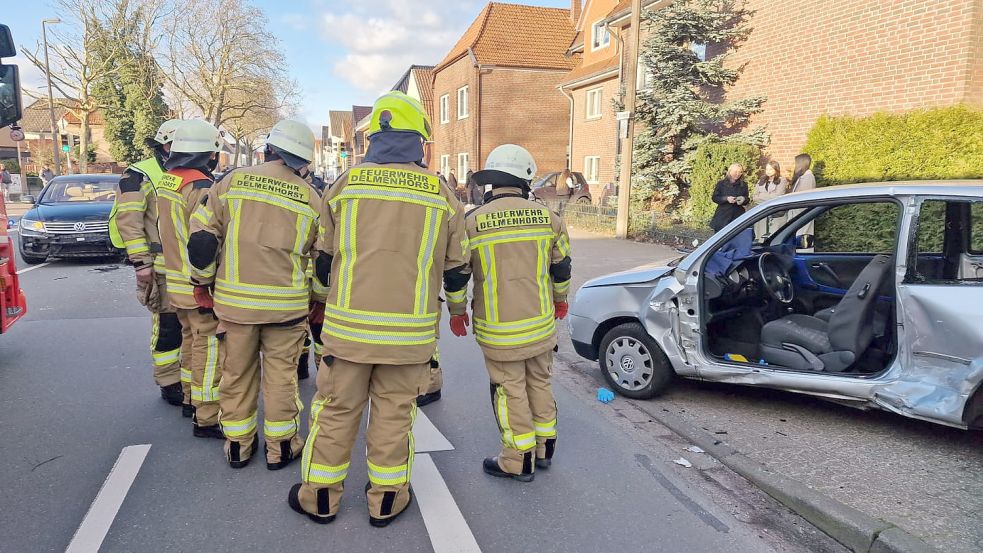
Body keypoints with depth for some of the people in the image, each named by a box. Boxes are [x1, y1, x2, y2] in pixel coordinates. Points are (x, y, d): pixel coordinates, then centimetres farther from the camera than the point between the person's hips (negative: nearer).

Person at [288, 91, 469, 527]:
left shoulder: (346, 185, -1)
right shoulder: (443, 196, -1)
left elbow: (323, 263, 7)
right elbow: (456, 274, 6)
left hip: (349, 326, 0)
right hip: (410, 332, 0)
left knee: (336, 410, 14)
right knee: (394, 414, 13)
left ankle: (320, 498, 29)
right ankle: (386, 501, 27)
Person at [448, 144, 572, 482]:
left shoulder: (473, 222, -10)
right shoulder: (547, 217, -2)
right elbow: (561, 266, 9)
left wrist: (456, 312, 12)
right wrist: (560, 300, 26)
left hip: (499, 330, -3)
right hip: (541, 323, 4)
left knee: (511, 391, 7)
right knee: (539, 384, 19)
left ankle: (519, 462, 17)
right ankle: (544, 450, 33)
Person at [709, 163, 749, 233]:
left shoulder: (743, 185, 10)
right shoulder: (721, 183, 3)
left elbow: (747, 200, 14)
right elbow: (714, 198, 0)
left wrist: (743, 199, -10)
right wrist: (726, 199, -16)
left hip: (738, 217, 2)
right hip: (723, 217, -2)